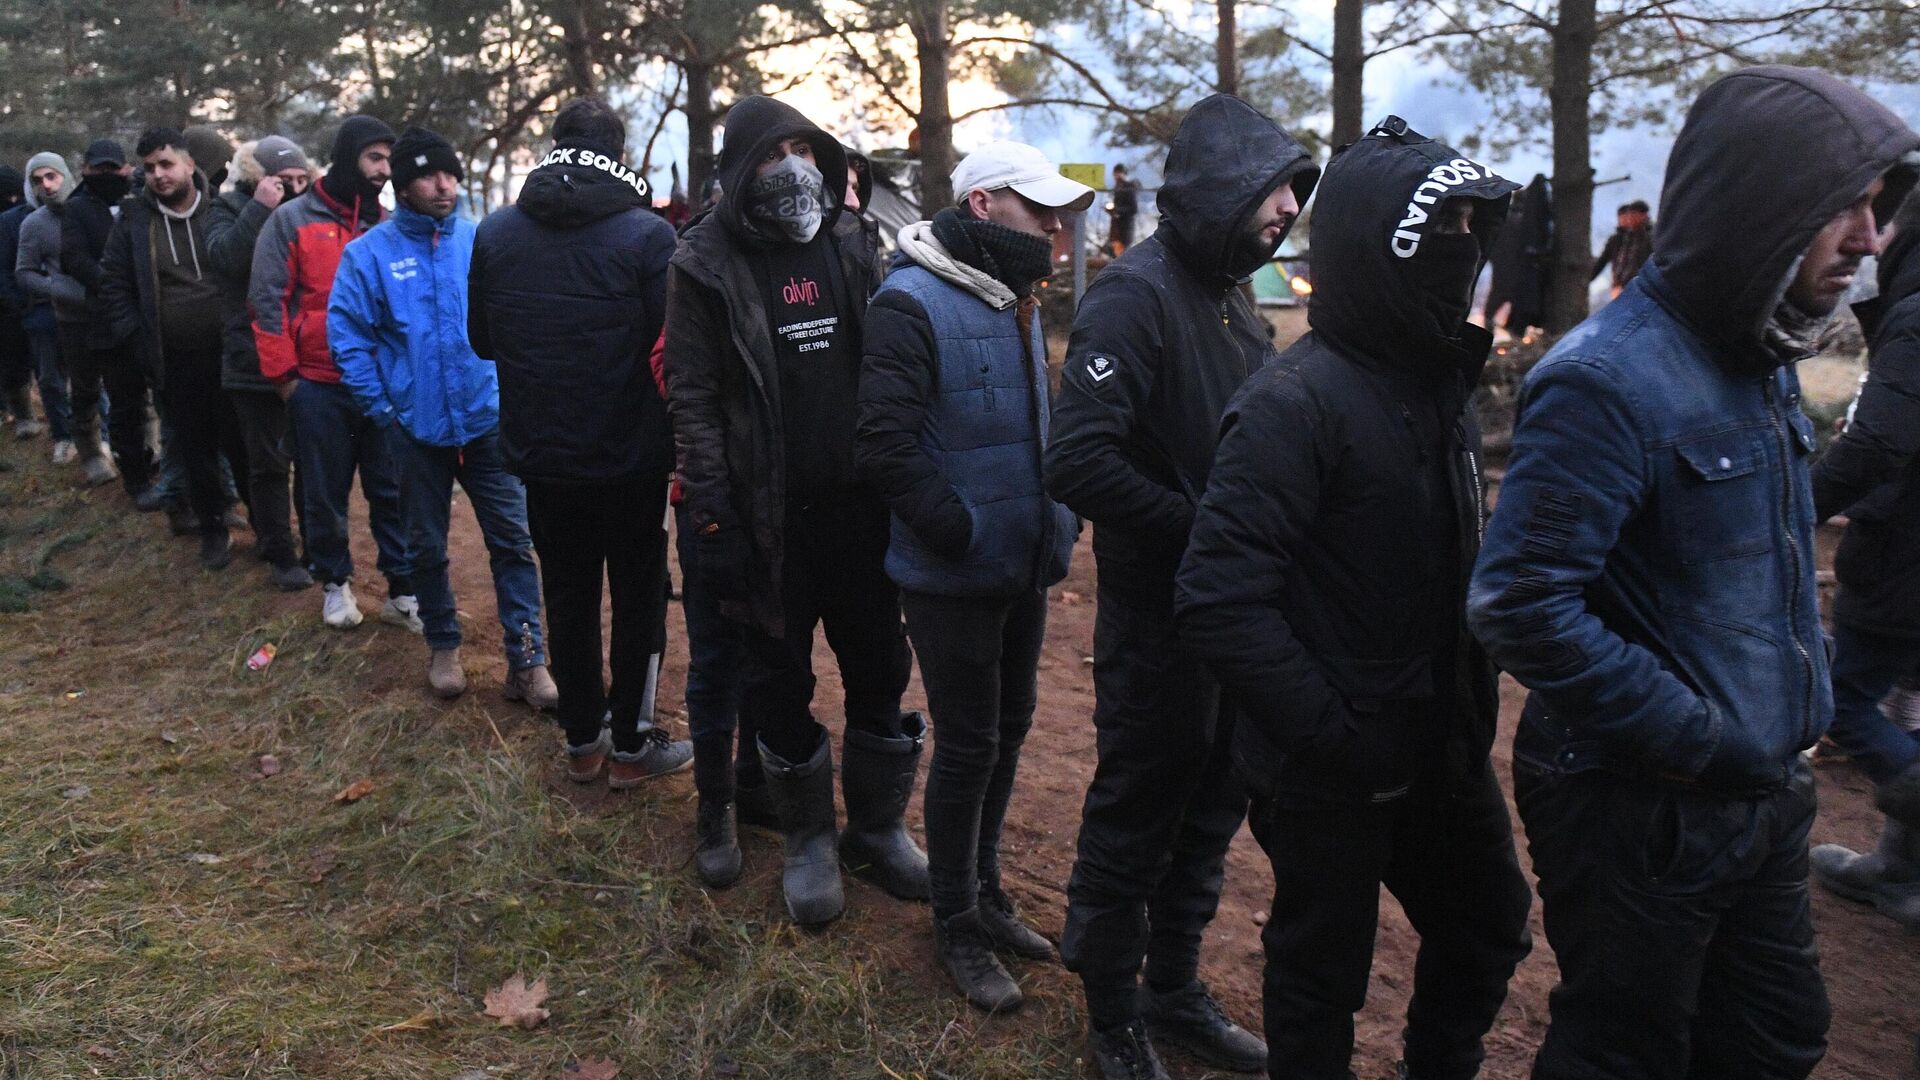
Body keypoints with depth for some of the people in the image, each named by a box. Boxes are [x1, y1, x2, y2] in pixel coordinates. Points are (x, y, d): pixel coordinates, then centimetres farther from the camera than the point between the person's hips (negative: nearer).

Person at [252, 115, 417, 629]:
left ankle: (403, 591, 11)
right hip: (318, 387, -2)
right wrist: (285, 376, -6)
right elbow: (268, 301, -3)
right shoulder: (292, 219, -1)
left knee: (392, 491, 4)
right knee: (325, 493, 10)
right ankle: (334, 582, 26)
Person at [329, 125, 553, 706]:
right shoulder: (370, 253, -4)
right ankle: (443, 647, 33)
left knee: (513, 541, -1)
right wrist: (381, 408, -6)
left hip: (488, 421, 0)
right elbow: (347, 334, -2)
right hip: (417, 428, 0)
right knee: (427, 547, 14)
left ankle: (527, 661, 7)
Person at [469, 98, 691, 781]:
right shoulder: (648, 235, -16)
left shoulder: (495, 233, -3)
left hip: (540, 451, 4)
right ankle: (631, 745, 19)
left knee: (568, 595, 16)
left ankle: (582, 742, 26)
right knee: (639, 594, 12)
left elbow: (482, 340, 6)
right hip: (630, 454, -3)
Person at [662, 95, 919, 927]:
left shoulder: (850, 248, 6)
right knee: (779, 682, 9)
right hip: (772, 516, -3)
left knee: (880, 671, 12)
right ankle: (809, 838, 29)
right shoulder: (708, 264, -5)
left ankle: (879, 826, 31)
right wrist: (713, 523, -12)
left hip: (859, 505, 3)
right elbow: (693, 401, -7)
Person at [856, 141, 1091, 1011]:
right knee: (968, 746, 3)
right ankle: (957, 927, 23)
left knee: (1007, 732, 18)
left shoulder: (1013, 301, 11)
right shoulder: (912, 302, -16)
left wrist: (1059, 520, 6)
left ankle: (983, 891, 37)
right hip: (952, 579, -8)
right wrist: (966, 533, -21)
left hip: (1022, 570, 8)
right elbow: (885, 446, -24)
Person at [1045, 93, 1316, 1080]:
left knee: (1209, 812, 20)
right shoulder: (1137, 295, -17)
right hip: (1158, 617, -9)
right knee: (1135, 820, 8)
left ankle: (1174, 989, 40)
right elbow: (1079, 462, -28)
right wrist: (1202, 532, -22)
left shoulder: (1234, 303, 11)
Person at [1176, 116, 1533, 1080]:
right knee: (1323, 973, 12)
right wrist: (1327, 733, -24)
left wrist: (1473, 698, 7)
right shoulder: (1297, 403, -22)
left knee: (1487, 929, 24)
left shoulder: (1437, 383, 6)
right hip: (1332, 778, -8)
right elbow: (1219, 604, -28)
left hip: (1442, 748, 8)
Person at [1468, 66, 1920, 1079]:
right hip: (1642, 811, -9)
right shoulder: (1610, 378, -23)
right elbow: (1521, 605, -29)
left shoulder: (1758, 358, 7)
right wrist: (1697, 737, -23)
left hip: (1763, 795, 9)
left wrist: (1806, 678, 7)